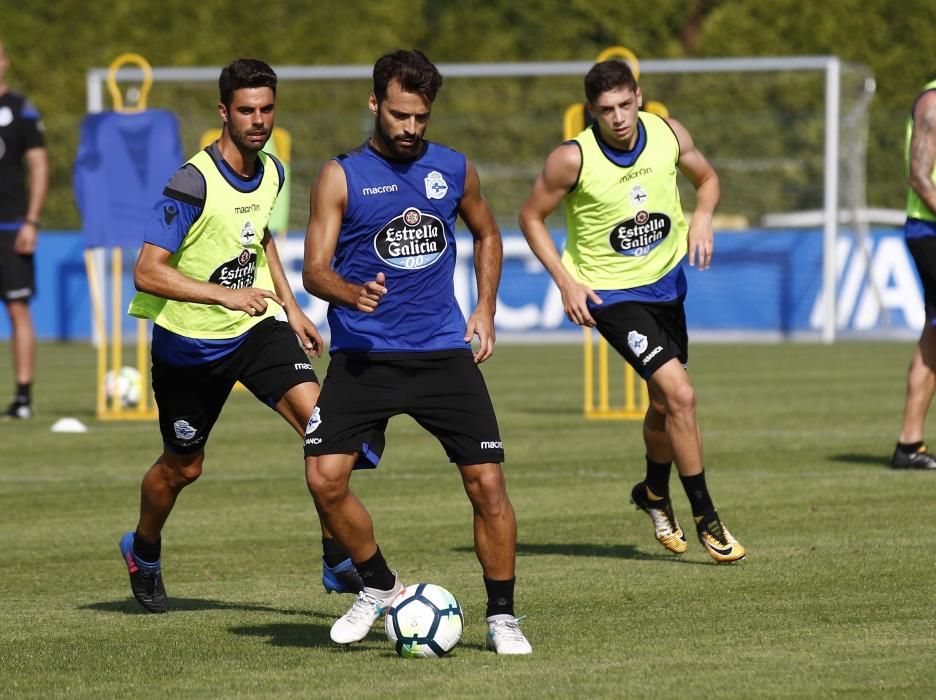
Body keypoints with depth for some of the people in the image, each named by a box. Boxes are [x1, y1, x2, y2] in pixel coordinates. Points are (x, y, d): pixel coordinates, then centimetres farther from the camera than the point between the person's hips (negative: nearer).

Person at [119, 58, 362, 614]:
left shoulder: (271, 172, 0)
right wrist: (224, 294, -31)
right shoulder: (194, 183, -22)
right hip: (190, 340, -5)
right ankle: (143, 552, 43)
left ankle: (339, 562, -14)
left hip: (256, 326, 5)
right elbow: (148, 272, -24)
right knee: (182, 466, 12)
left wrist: (290, 307, 16)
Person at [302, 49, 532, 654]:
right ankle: (379, 586, 9)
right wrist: (352, 292, -29)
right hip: (362, 354, -2)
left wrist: (485, 310, 14)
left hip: (443, 350, 2)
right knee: (325, 477, -15)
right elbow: (315, 269, -7)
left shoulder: (454, 169, 7)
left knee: (487, 480, -7)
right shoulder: (342, 177, -2)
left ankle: (502, 617, 8)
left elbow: (487, 236, 26)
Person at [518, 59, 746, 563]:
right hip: (610, 292, -5)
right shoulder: (573, 158, -21)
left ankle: (654, 492, 47)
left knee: (666, 403, 17)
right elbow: (531, 216, -7)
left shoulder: (668, 134, -9)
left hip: (666, 282, 5)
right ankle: (706, 519, -6)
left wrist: (702, 216, -10)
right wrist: (566, 282, -13)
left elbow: (705, 178, 11)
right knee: (680, 395, -18)